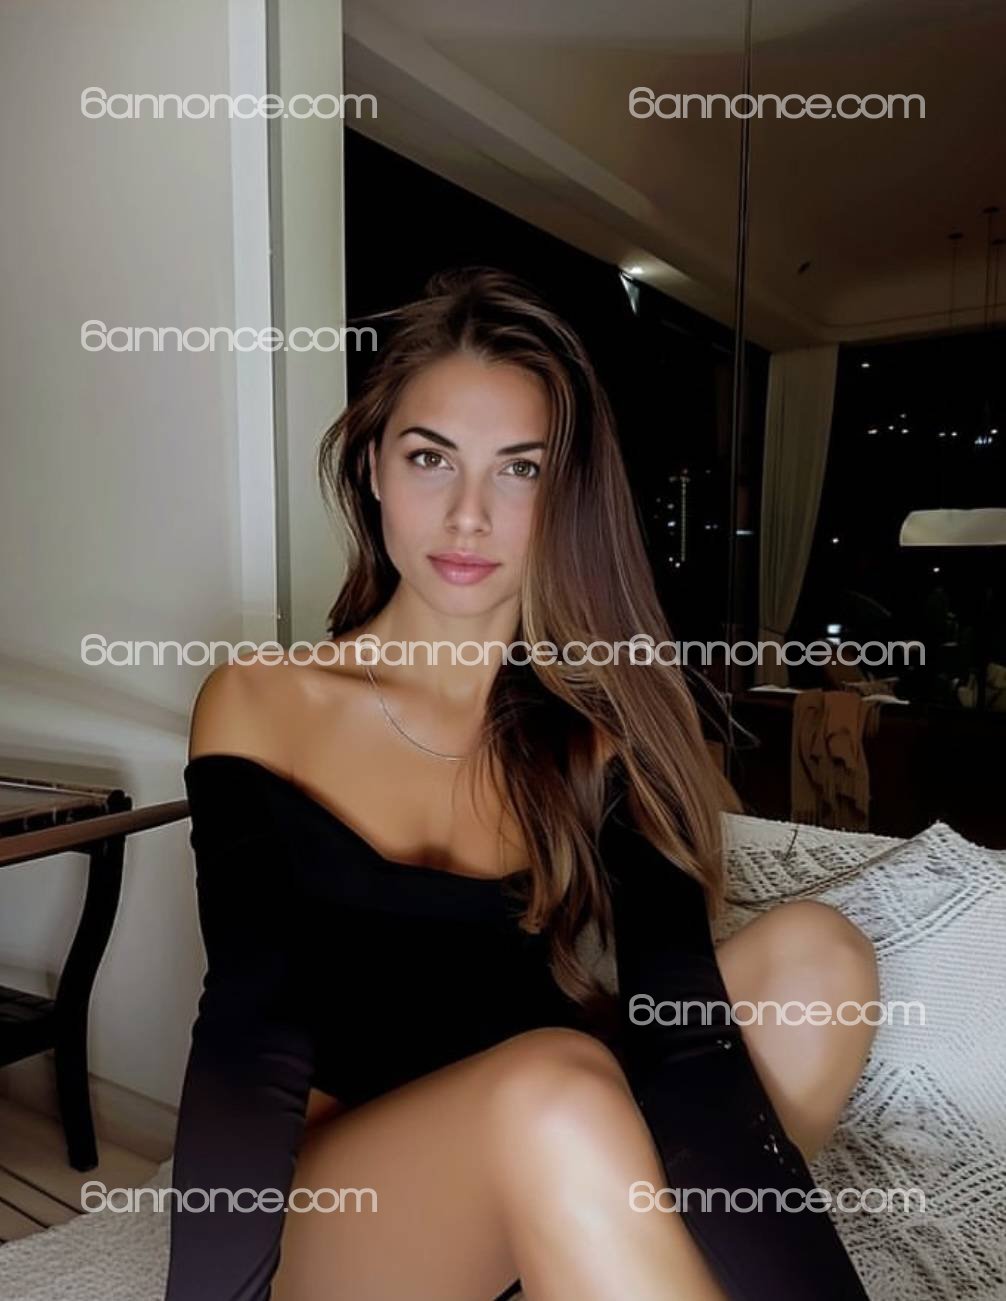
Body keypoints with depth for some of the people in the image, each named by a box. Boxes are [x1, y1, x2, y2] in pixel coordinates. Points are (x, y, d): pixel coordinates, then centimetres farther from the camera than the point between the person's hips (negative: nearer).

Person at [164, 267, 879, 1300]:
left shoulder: (606, 722, -5)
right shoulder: (257, 706, -8)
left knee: (814, 953, -19)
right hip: (328, 1211, -2)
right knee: (556, 1081, -34)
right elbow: (247, 1036, -17)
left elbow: (682, 1016, -16)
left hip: (537, 1199, 3)